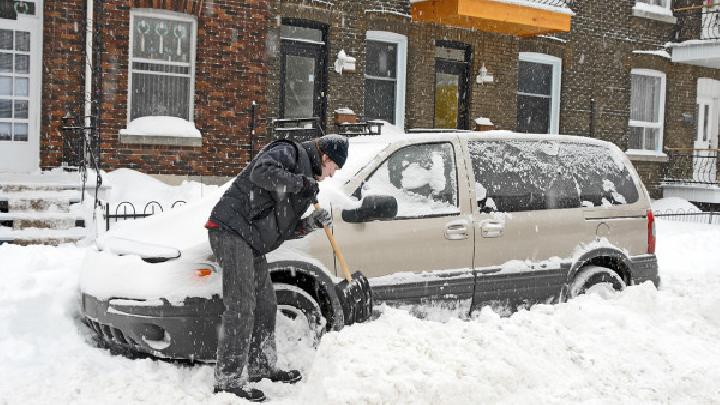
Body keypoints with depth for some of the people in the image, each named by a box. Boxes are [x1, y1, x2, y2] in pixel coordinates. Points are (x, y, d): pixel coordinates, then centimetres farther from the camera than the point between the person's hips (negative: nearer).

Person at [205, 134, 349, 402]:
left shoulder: (306, 176, 24)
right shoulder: (289, 152, -3)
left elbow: (283, 229, 20)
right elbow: (261, 172, -26)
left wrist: (311, 223, 4)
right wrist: (301, 182, -19)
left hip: (252, 243, 10)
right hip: (231, 230, -10)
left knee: (265, 305, 16)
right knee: (241, 307, -13)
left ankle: (261, 368, 29)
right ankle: (227, 379, -10)